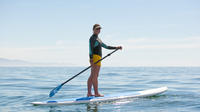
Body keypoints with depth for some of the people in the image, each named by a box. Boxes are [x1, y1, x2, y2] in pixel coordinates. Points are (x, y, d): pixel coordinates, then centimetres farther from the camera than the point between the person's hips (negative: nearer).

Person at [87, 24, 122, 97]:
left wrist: (116, 47, 24)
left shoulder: (97, 39, 25)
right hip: (95, 57, -10)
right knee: (95, 76, -10)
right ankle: (96, 93, -12)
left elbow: (106, 46, 28)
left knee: (92, 76, 7)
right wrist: (91, 59, -25)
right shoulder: (92, 38, -5)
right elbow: (91, 49, -16)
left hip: (98, 58, 10)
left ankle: (89, 93, 7)